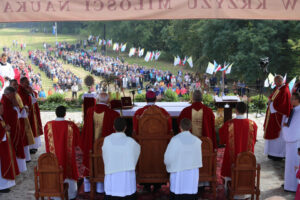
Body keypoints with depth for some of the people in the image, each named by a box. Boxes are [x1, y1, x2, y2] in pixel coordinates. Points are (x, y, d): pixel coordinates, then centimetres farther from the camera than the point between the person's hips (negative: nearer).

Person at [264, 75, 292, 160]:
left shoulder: (284, 91, -20)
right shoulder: (277, 88, 9)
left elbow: (280, 104, -24)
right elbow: (271, 97, 18)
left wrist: (271, 103, -11)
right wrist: (270, 101, -4)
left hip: (280, 116, -9)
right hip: (274, 114, 10)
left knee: (279, 135, -1)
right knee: (273, 134, 14)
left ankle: (279, 154, 9)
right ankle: (274, 153, 22)